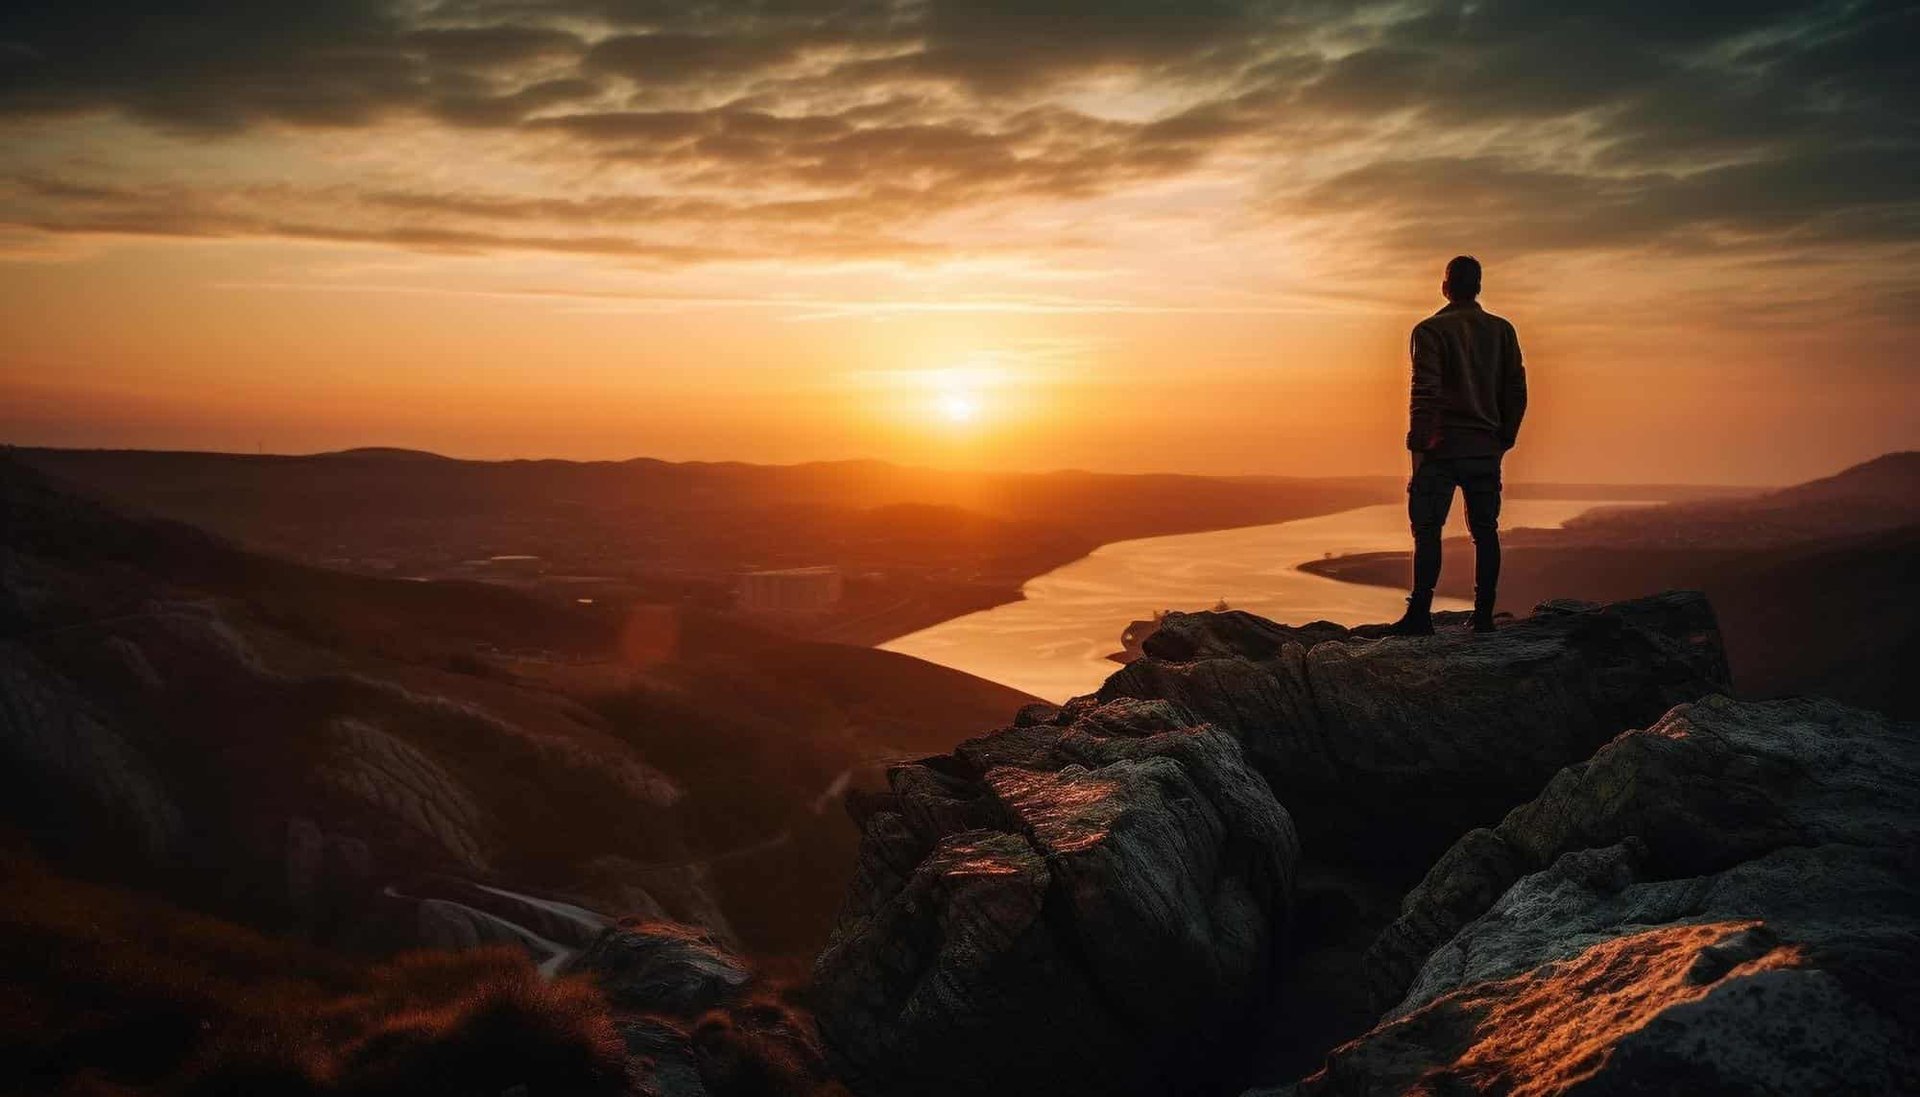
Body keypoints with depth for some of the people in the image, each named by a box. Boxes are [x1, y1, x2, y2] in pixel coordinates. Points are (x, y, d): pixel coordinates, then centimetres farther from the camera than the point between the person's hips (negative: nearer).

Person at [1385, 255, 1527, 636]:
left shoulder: (1430, 330, -4)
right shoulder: (1502, 330, 10)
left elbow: (1425, 391, -12)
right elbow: (1517, 391, 8)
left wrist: (1418, 445, -10)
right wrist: (1504, 440, 15)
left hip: (1442, 447, -4)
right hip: (1486, 448, 4)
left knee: (1428, 529, -3)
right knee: (1485, 531, 8)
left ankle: (1420, 615, -8)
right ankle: (1483, 616, 8)